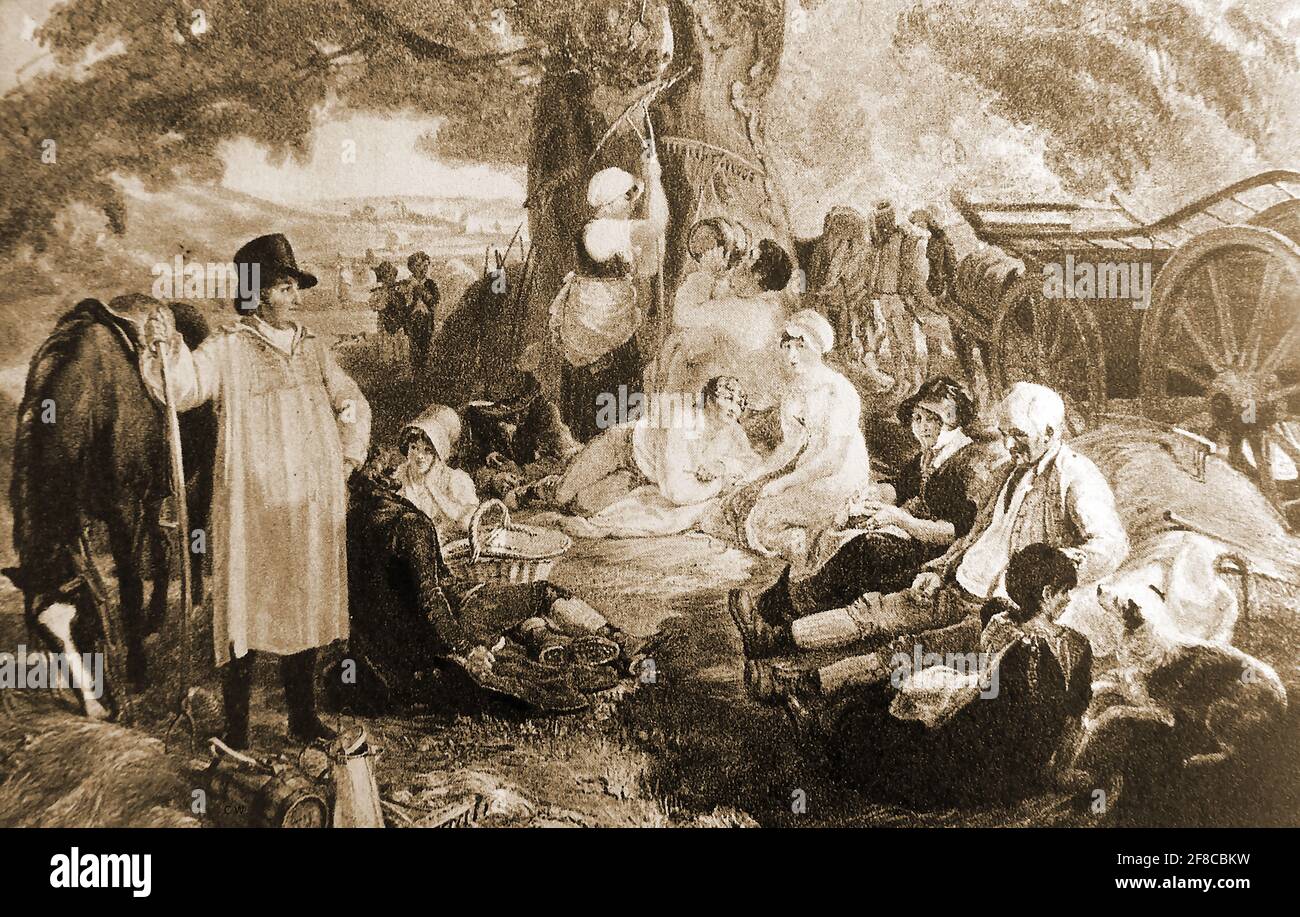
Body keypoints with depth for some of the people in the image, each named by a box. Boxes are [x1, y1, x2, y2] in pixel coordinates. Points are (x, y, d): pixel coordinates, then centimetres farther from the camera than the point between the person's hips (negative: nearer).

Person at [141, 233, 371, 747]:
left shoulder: (311, 348, 11)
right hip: (252, 509, -6)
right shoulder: (228, 350, -5)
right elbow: (183, 388, -23)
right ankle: (236, 736, 4)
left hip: (313, 511, 6)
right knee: (246, 615, -3)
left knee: (305, 611, 13)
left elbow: (353, 405, 24)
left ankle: (303, 721, 24)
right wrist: (165, 347, -40)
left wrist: (347, 459, 16)